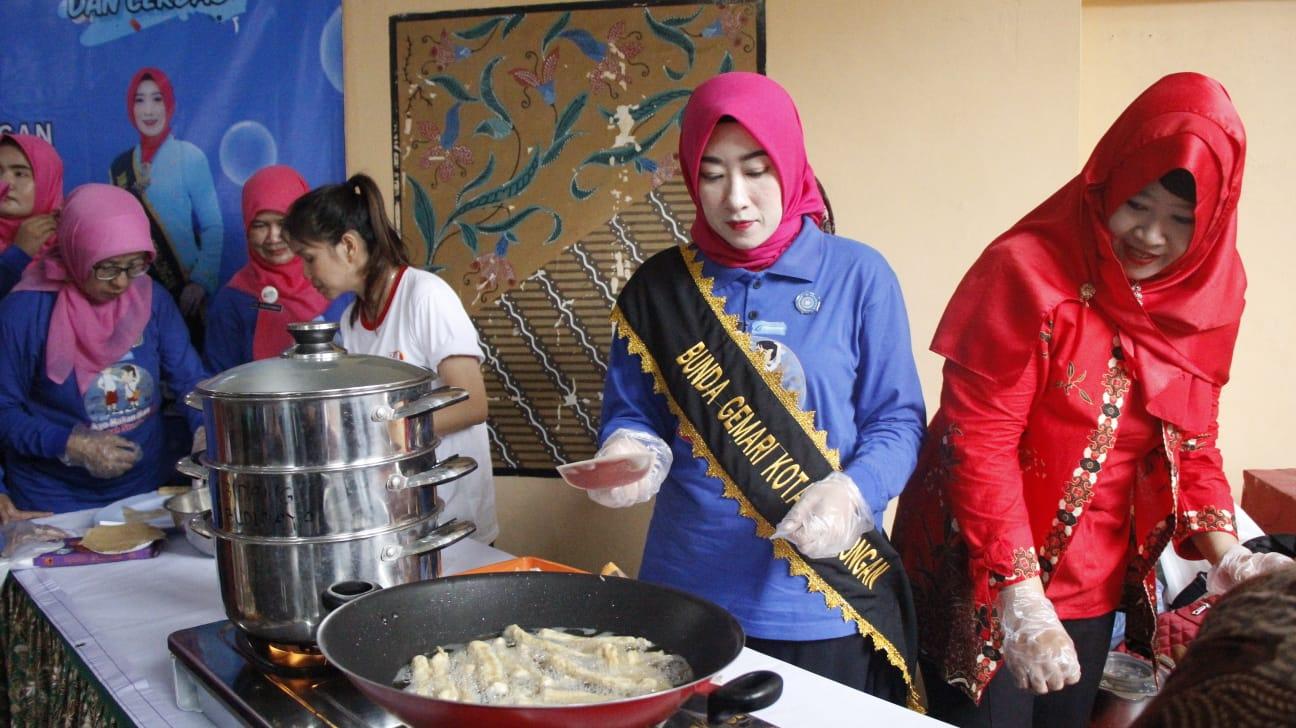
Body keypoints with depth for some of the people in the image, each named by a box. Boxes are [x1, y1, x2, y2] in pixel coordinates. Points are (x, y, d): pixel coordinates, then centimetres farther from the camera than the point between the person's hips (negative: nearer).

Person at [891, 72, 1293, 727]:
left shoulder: (1205, 295, 0)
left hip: (1097, 591, 6)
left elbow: (1193, 440, 10)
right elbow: (978, 441, -22)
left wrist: (1221, 548, -7)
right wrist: (1021, 599, -28)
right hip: (989, 587, -6)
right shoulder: (1028, 271, -19)